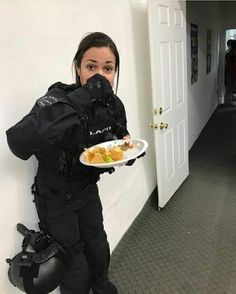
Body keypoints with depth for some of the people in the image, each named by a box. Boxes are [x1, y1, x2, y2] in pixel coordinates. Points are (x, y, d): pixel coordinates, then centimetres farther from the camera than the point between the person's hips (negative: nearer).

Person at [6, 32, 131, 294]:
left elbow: (120, 135, 9)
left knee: (98, 245, 23)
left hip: (88, 189, 6)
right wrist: (79, 101, -50)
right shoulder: (58, 99, -29)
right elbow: (18, 143, -46)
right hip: (55, 197, -5)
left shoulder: (113, 104, -11)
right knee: (69, 258, 13)